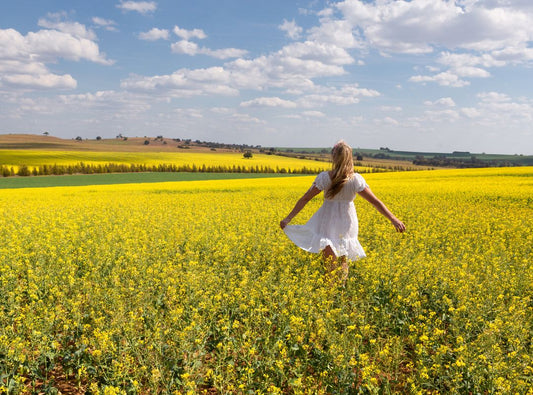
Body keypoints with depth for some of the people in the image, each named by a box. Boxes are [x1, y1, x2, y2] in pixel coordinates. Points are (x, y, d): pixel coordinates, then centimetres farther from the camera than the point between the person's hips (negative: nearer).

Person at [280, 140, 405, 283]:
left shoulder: (324, 177, -13)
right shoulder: (356, 179, -13)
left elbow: (305, 198, -10)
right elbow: (375, 202, -13)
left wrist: (288, 218, -5)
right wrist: (394, 219, -8)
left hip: (328, 223, -1)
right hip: (346, 223, 1)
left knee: (331, 264, 1)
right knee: (343, 260, 19)